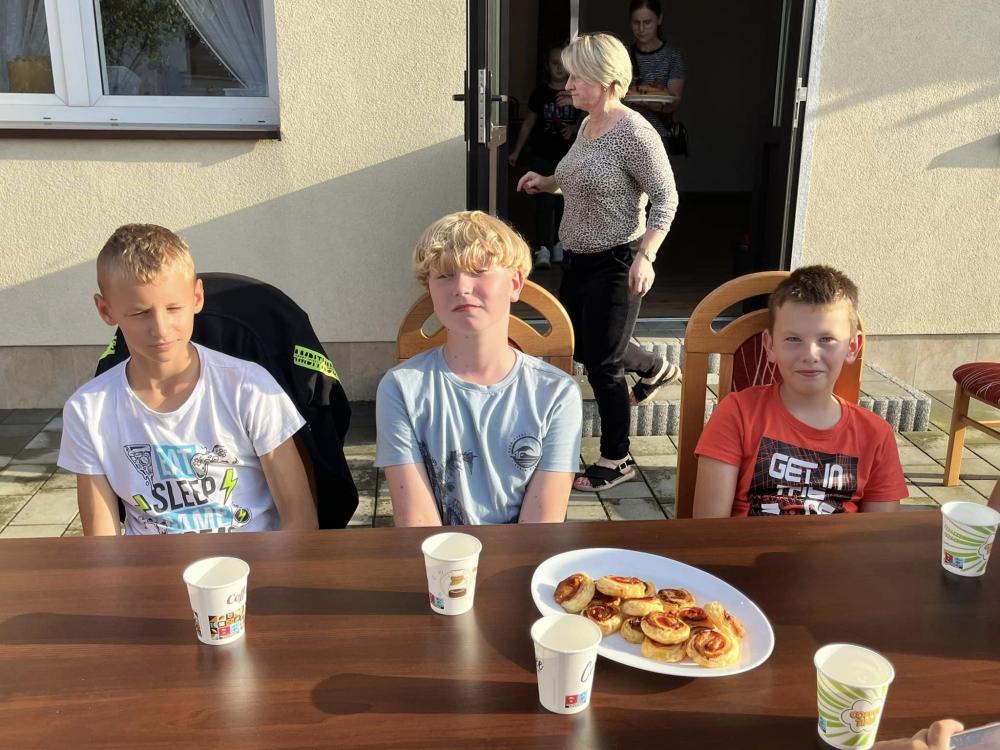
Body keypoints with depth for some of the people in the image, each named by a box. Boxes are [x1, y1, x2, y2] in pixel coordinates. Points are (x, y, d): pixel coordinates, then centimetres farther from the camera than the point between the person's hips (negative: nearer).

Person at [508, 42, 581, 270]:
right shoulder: (540, 93, 1)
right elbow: (529, 123, 9)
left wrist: (574, 128, -13)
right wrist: (516, 151, 10)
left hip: (569, 155, 1)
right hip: (543, 155, -1)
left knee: (563, 200, 8)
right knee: (545, 198, -10)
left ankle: (558, 244, 21)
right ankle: (543, 248, -14)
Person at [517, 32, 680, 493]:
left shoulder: (634, 133, -19)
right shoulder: (588, 125, 8)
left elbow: (666, 198, -17)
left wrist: (645, 256, -27)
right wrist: (548, 183, 6)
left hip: (614, 264, -9)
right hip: (577, 259, 9)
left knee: (601, 364, -1)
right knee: (582, 348, 21)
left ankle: (617, 460, 18)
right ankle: (656, 369, 49)